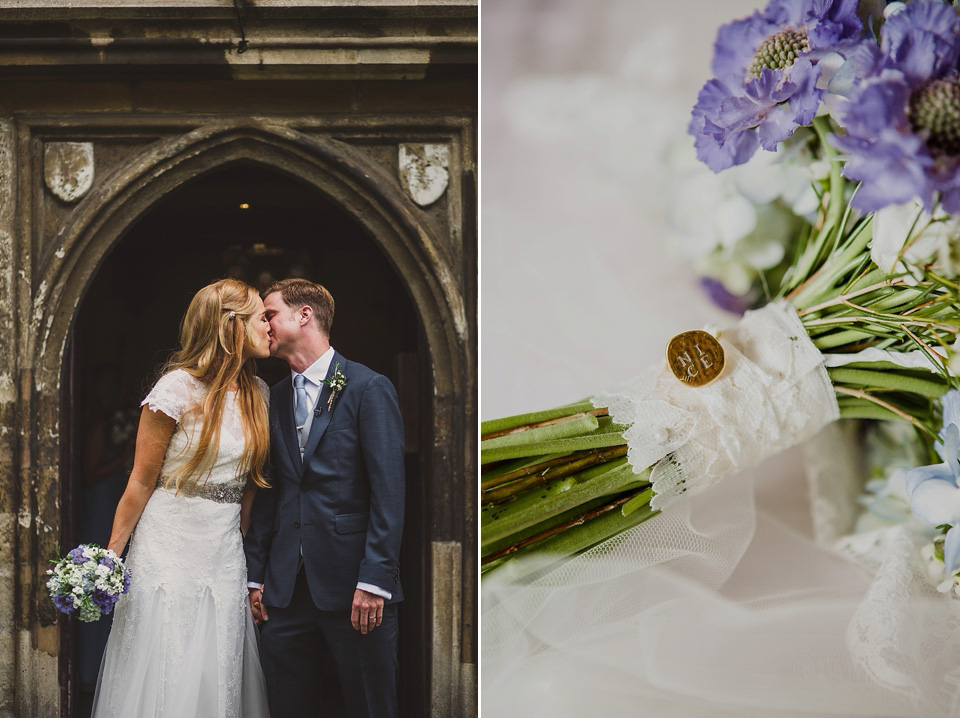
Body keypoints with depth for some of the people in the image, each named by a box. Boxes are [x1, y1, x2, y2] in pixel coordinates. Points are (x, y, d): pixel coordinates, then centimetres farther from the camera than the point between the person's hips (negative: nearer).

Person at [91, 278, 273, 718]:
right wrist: (110, 557, -5)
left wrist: (242, 539, 10)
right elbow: (141, 481, -6)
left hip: (226, 554, 5)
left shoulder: (257, 394, 7)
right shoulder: (179, 388, -10)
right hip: (169, 548, -5)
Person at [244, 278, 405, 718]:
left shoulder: (368, 389, -5)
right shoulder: (275, 397, 13)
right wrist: (256, 574, 8)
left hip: (352, 583, -5)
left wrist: (374, 580, -15)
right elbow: (268, 494, 14)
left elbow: (389, 494, -10)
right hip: (285, 589, 5)